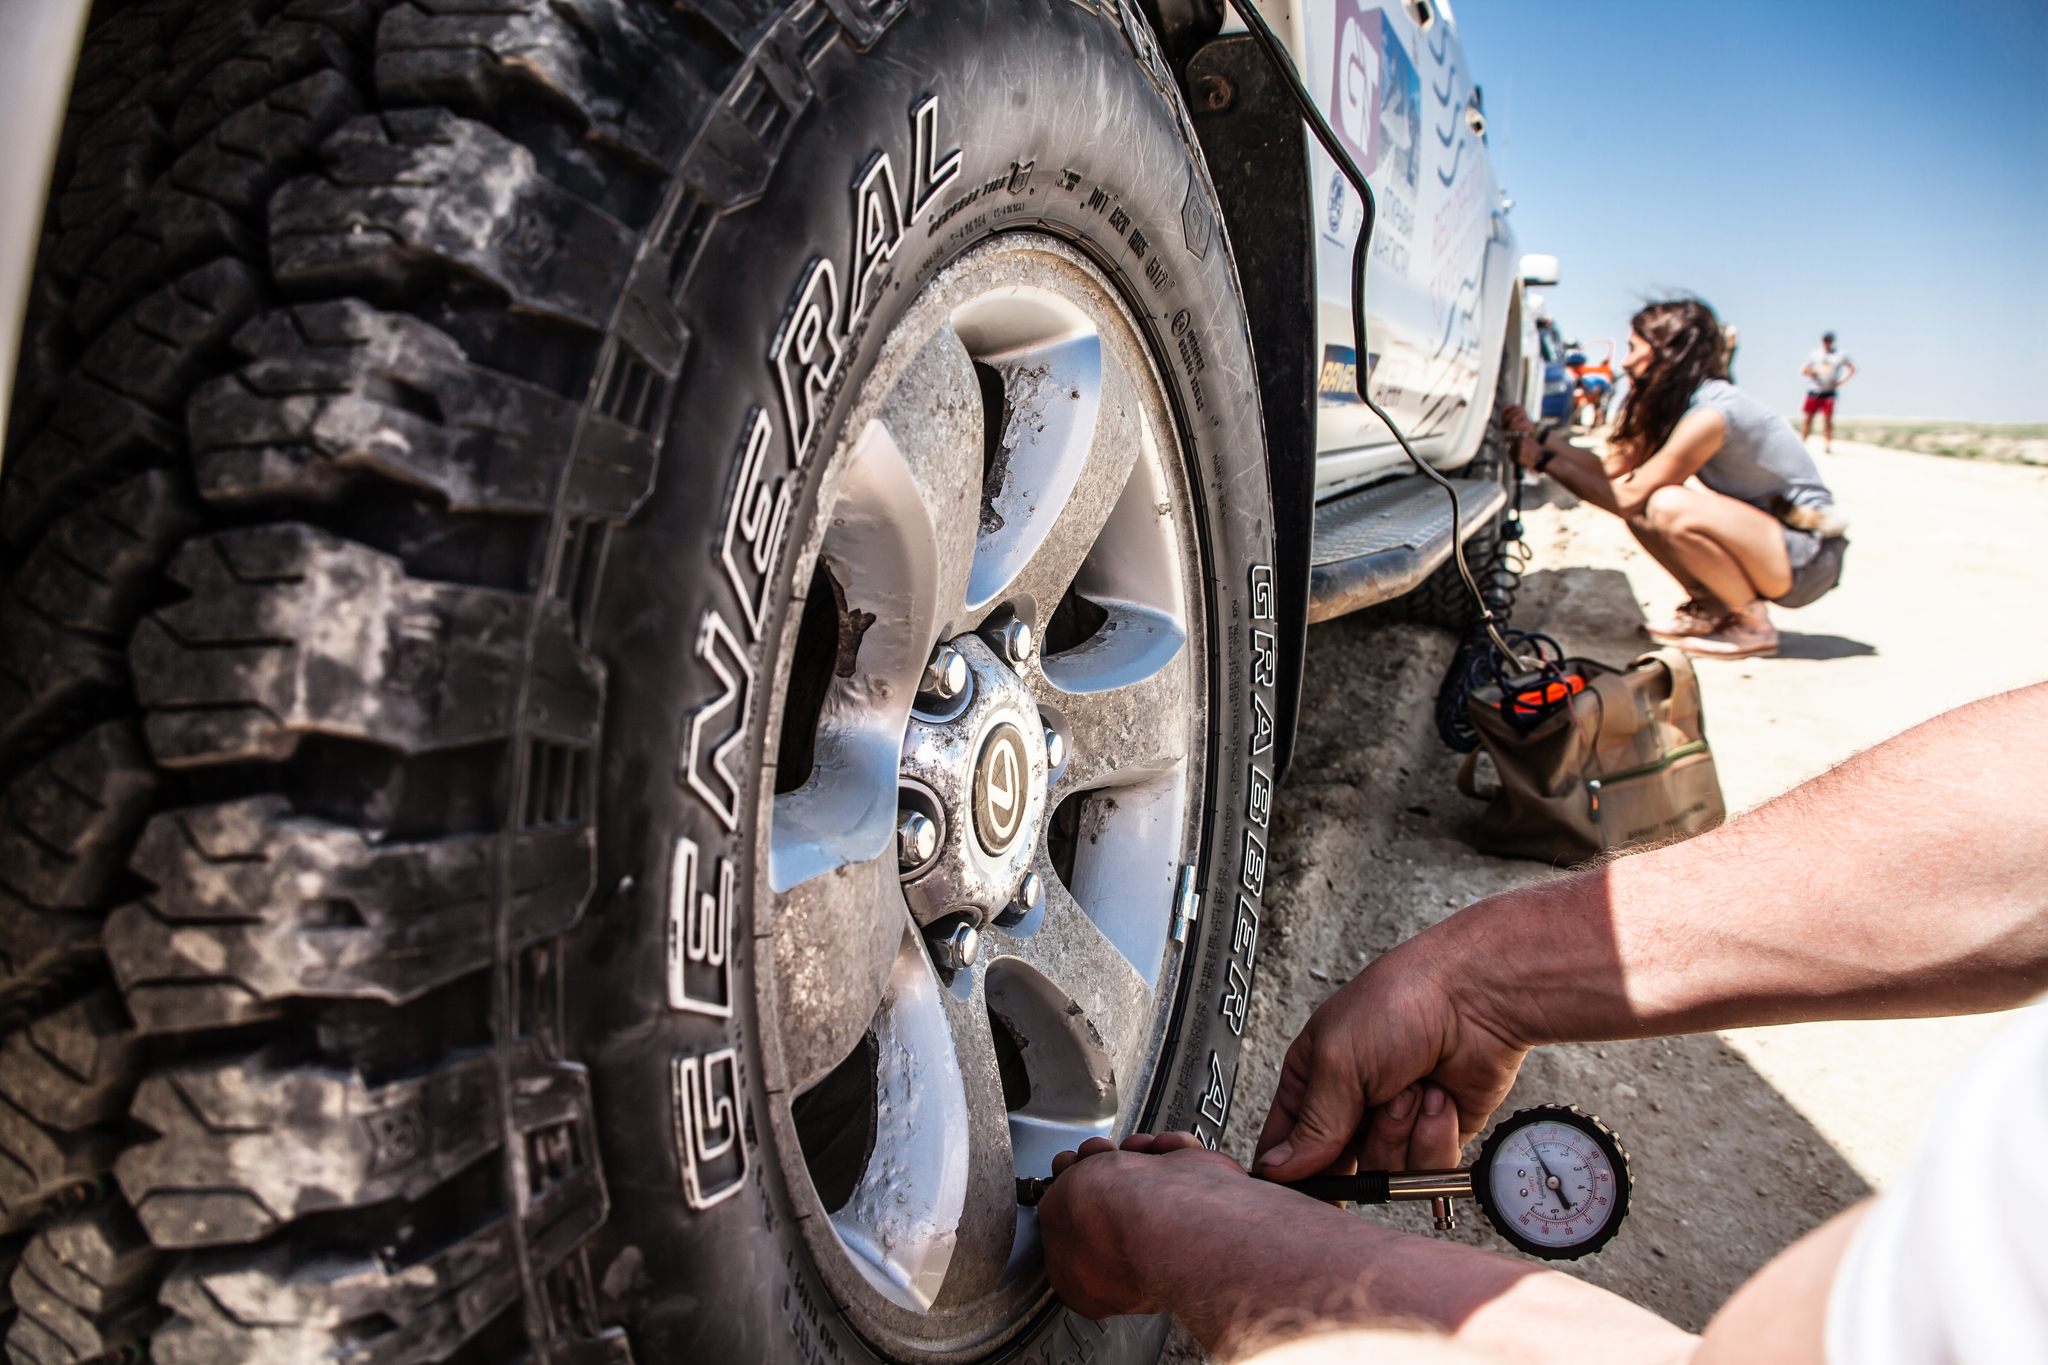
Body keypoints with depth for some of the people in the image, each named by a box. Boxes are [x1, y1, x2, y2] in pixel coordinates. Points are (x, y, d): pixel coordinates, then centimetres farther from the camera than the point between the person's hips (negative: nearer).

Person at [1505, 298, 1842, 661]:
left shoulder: (1709, 415, -24)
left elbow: (1628, 498, -23)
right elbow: (1611, 467, 0)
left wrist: (1546, 462, -18)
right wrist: (1538, 437, -5)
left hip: (1811, 556, -9)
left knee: (1669, 505, -30)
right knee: (1644, 508, -1)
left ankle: (1754, 626, -12)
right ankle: (1711, 609, 8)